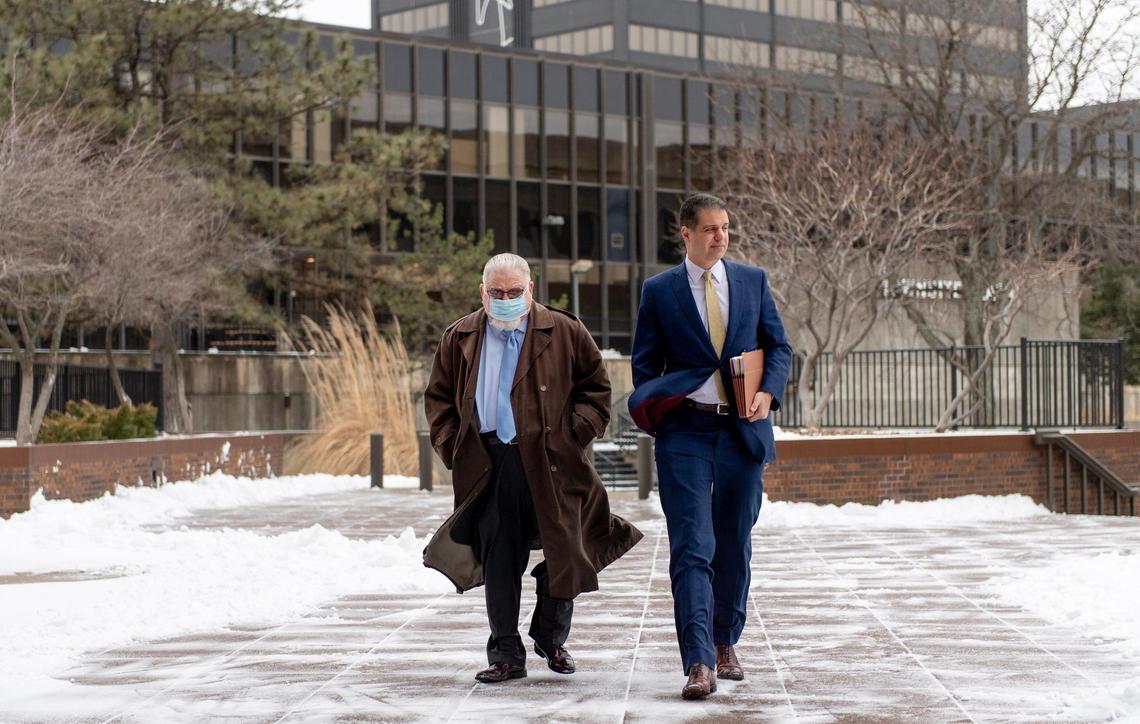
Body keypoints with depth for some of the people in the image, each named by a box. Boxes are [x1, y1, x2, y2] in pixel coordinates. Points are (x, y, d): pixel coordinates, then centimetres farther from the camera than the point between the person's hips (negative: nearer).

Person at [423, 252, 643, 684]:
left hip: (551, 466, -1)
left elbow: (596, 386, 7)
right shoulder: (460, 339, 9)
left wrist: (575, 434, -4)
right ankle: (506, 656, 8)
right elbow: (438, 397, 16)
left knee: (563, 556, 5)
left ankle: (551, 640, 26)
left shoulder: (563, 332, 3)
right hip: (488, 466, 1)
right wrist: (451, 446, 4)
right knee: (498, 563, 2)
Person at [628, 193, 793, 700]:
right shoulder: (659, 291, 5)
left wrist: (769, 393, -6)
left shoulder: (753, 281, 10)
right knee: (692, 549, -11)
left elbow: (779, 347, 12)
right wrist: (652, 407, -10)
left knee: (734, 546, 11)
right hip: (685, 434, -2)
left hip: (743, 430, 2)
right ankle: (699, 663, -17)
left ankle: (725, 643, 30)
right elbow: (645, 364, 9)